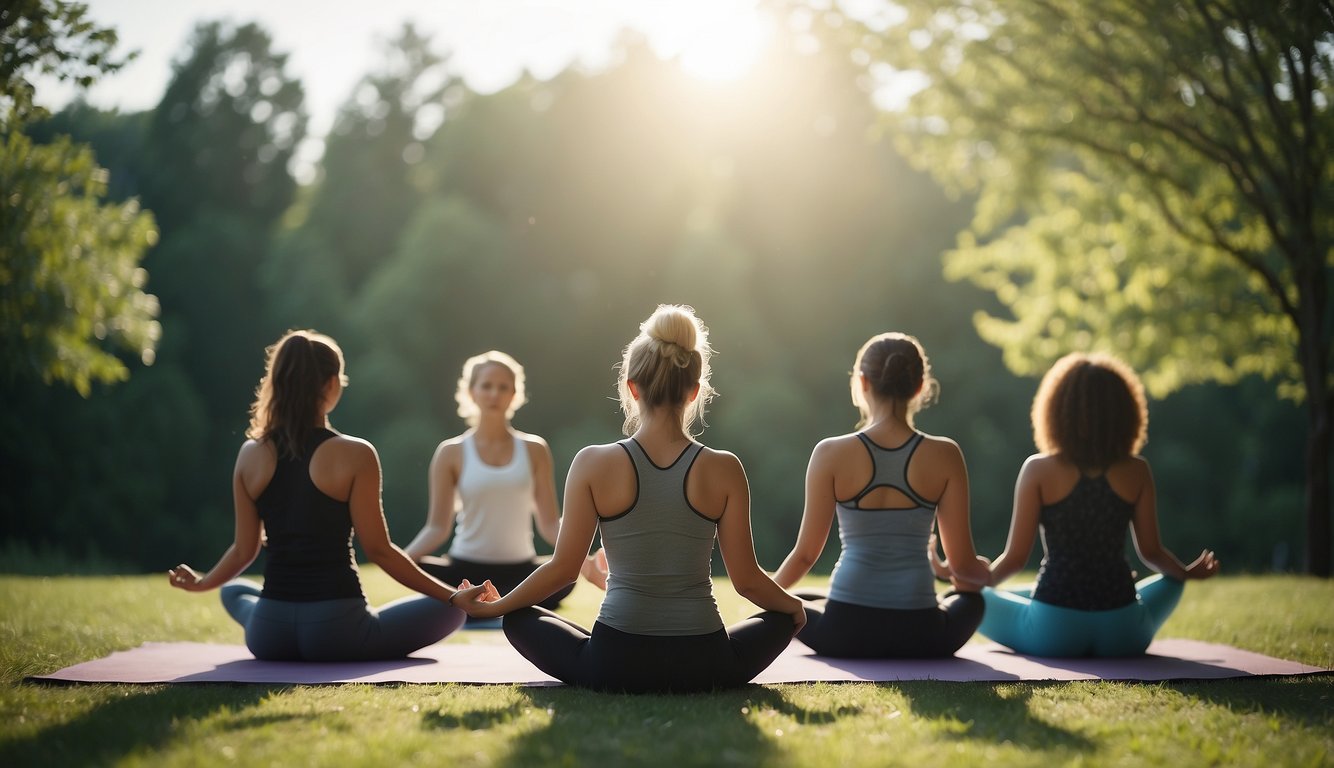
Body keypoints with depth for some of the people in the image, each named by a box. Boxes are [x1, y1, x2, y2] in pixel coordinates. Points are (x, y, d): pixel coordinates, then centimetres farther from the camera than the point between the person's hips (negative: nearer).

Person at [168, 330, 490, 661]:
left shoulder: (251, 454, 1)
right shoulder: (355, 454, -12)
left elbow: (244, 550, 6)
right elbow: (378, 549, -10)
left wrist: (200, 583, 27)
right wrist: (453, 596, -3)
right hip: (335, 630, -5)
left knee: (233, 591, 39)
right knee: (448, 608, 13)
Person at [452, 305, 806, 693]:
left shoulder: (594, 464, -7)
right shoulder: (723, 470, -6)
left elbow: (563, 567, -3)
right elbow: (746, 578, -1)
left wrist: (494, 606, 13)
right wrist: (792, 605, 21)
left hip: (615, 666, -1)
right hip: (702, 667, 1)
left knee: (519, 620, 26)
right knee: (783, 617, 30)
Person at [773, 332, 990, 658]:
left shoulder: (831, 454, -7)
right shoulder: (944, 456, -5)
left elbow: (806, 554, -2)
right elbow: (963, 563, 0)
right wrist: (981, 572, 25)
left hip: (846, 633, -1)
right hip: (920, 636, 1)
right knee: (971, 596, 36)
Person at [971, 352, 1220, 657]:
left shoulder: (1038, 470, -5)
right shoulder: (1136, 471, 0)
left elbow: (1016, 557, -4)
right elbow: (1152, 552, 7)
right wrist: (1186, 572, 29)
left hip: (1053, 632, -3)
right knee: (1169, 580, 33)